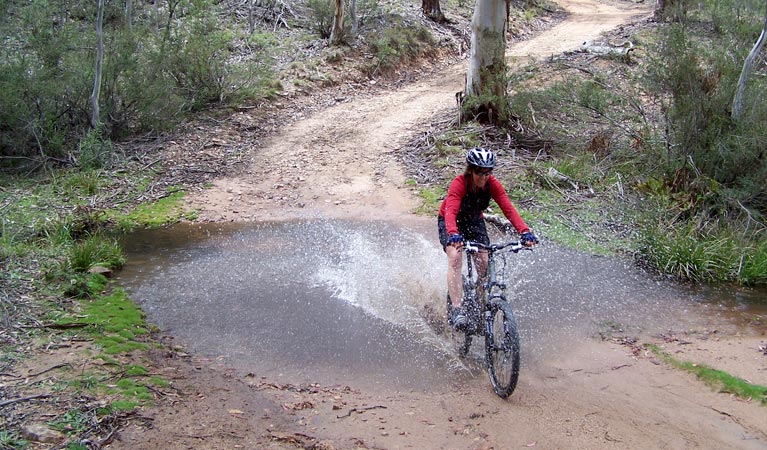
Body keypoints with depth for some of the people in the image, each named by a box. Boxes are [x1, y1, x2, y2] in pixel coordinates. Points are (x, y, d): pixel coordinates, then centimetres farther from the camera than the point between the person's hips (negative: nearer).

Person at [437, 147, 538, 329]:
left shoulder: (493, 184, -21)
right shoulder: (459, 184, -32)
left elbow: (508, 208, -29)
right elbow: (450, 211, -46)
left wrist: (524, 231, -44)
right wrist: (453, 234, -65)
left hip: (474, 221, 4)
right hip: (451, 222, -4)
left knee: (484, 265, -9)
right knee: (455, 257, -27)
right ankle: (456, 310, -29)